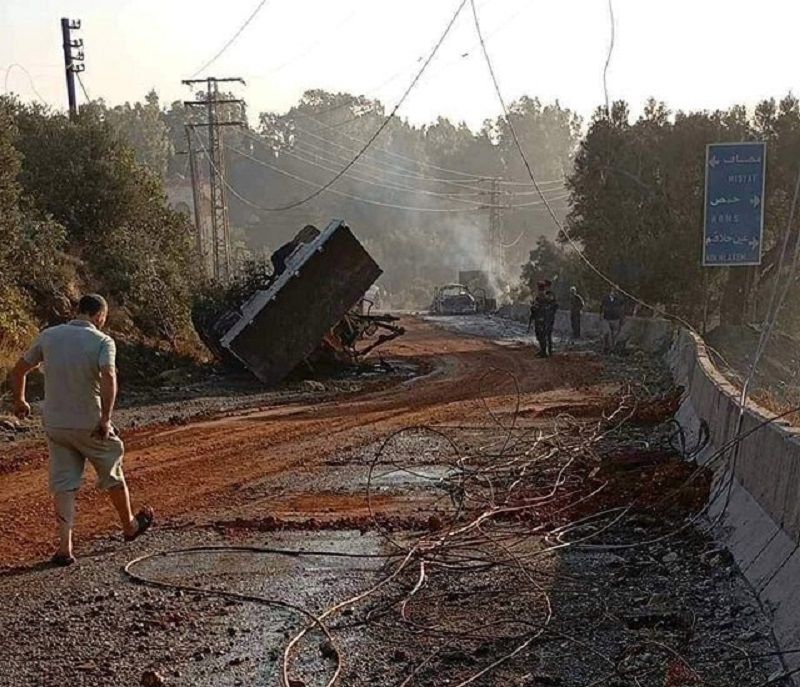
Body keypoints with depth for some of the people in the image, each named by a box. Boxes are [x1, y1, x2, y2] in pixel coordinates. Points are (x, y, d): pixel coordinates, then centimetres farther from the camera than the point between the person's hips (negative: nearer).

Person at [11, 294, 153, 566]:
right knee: (113, 475, 16)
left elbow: (18, 370, 11)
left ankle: (64, 546, 1)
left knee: (63, 485, 8)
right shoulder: (102, 342, -10)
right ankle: (130, 526, 34)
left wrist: (19, 401, 26)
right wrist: (106, 418, -25)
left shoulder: (48, 336, 4)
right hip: (90, 425, -4)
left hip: (55, 424, 4)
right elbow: (108, 377, -27)